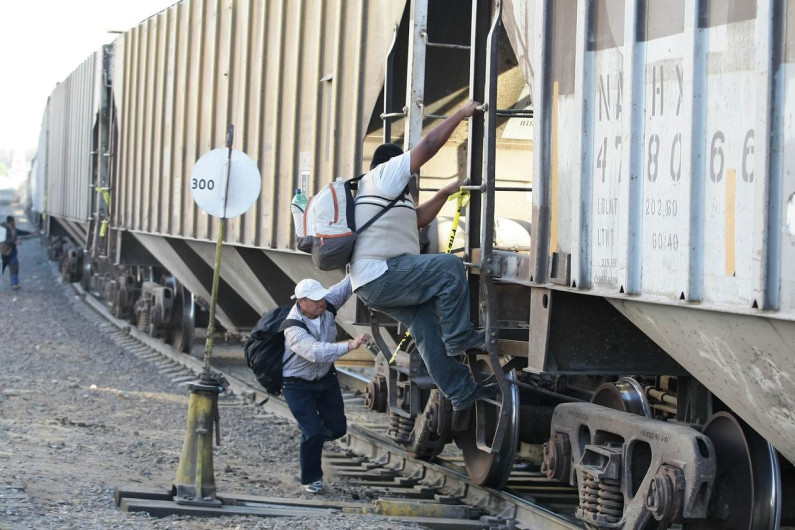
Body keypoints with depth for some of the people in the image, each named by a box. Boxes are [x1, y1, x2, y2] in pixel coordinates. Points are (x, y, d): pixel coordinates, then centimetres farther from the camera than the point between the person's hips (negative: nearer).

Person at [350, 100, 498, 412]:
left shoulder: (383, 192, 30)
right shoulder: (384, 175, -2)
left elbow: (418, 218, 37)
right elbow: (429, 145, -8)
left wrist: (446, 193, 31)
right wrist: (461, 114, -1)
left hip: (373, 284, 11)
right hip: (381, 276, -11)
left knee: (428, 327, 7)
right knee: (449, 267, -16)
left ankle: (461, 392, 7)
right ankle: (460, 338, -10)